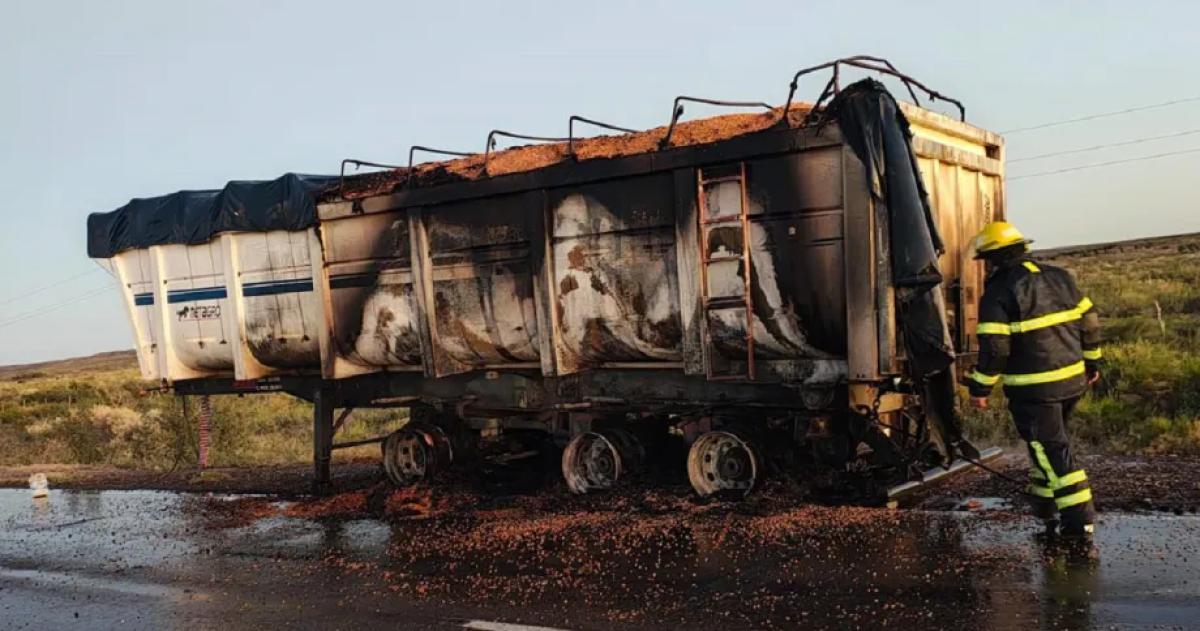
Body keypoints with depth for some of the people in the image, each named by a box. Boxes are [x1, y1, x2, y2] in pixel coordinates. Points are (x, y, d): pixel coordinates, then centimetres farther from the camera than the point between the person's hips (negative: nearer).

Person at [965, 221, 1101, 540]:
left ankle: (1079, 520, -1)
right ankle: (1045, 505, 33)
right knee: (1047, 442, 23)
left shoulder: (998, 293, -14)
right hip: (1073, 380, 8)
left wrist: (980, 388, -8)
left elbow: (994, 349, -18)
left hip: (1034, 388, -7)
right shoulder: (1059, 277, 8)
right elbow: (1089, 321, 13)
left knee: (1052, 451, 0)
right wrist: (1092, 362, 23)